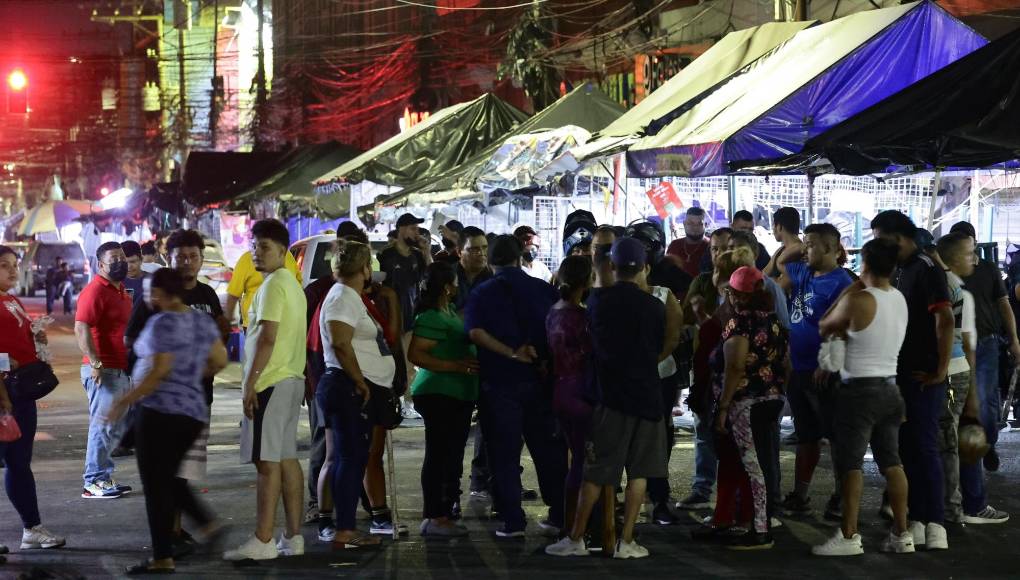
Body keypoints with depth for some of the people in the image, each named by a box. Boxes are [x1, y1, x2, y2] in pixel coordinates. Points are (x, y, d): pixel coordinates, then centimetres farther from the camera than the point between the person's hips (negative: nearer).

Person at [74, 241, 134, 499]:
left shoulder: (120, 291, 18)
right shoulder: (96, 290, -12)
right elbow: (81, 329, -21)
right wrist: (95, 364, -26)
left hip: (121, 370, 10)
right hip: (104, 371, -10)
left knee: (118, 428, 13)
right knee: (103, 426, -8)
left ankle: (104, 478, 20)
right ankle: (94, 483, -3)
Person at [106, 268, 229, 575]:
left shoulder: (163, 323, -13)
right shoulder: (203, 320, 9)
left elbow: (158, 372, -20)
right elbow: (220, 361, 14)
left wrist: (124, 401, -14)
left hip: (160, 409, -8)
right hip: (195, 412, 8)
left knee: (155, 484, -2)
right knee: (168, 477, 21)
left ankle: (162, 558, -1)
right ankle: (208, 523, 9)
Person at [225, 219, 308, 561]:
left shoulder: (273, 285, -12)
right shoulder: (291, 284, 19)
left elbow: (267, 338, -19)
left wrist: (250, 382, -19)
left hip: (271, 382, -10)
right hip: (291, 379, 10)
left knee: (267, 461, -10)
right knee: (287, 459, 9)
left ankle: (263, 541, -11)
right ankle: (293, 537, 11)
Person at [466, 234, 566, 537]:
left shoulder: (481, 294, 0)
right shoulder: (544, 289, 4)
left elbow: (476, 332, -16)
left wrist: (512, 353, -17)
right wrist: (548, 362, -3)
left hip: (500, 383, -2)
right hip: (540, 380, 2)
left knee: (504, 454, 4)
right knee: (549, 449, 11)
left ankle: (513, 521, 2)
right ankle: (559, 515, 15)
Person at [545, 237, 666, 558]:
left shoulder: (598, 300, -3)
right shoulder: (655, 306, -2)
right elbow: (660, 351, 10)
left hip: (610, 394, -1)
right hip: (646, 395, 1)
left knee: (596, 471, 3)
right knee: (639, 471, 6)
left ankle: (576, 539, 6)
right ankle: (626, 541, 5)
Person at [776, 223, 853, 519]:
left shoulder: (840, 283, -14)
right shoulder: (802, 274, 9)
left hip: (822, 373, -8)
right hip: (797, 370, 8)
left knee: (836, 436, 0)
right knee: (806, 435, 15)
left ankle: (841, 498, 7)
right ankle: (799, 495, 22)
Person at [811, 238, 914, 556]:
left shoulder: (858, 300, -15)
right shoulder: (900, 299, 6)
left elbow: (824, 327, 0)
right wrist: (846, 329, 10)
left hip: (860, 390, -7)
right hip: (890, 387, 7)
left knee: (851, 463, -3)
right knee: (891, 461, 10)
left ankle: (849, 536, -3)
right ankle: (902, 534, 12)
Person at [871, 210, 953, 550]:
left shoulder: (926, 269, -13)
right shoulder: (896, 271, 12)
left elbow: (945, 321, -20)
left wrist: (940, 370, -18)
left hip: (923, 377, -8)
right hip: (898, 374, 8)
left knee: (925, 448, -7)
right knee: (906, 449, 8)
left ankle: (935, 524, -4)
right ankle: (916, 521, 13)